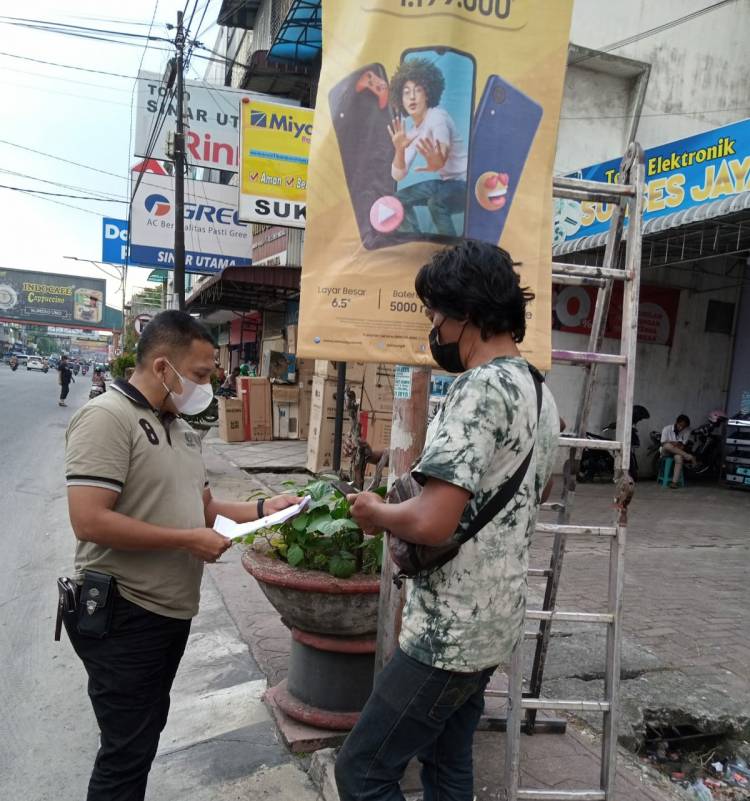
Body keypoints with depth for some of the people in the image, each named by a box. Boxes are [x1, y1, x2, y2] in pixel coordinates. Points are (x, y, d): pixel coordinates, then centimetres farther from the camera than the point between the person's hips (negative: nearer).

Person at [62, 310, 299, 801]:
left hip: (171, 609, 9)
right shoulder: (107, 417, -19)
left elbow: (203, 507, 17)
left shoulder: (180, 426, 10)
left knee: (147, 733, 22)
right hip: (122, 614, -9)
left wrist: (262, 510, 2)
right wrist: (188, 540, -21)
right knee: (127, 750, 5)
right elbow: (90, 521, -27)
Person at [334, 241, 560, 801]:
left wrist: (375, 512, -10)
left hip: (451, 630, -9)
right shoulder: (540, 391, 9)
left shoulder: (481, 388, -22)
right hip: (495, 622, 9)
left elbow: (430, 523, -31)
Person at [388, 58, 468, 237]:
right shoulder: (412, 131, 6)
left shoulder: (437, 116, -18)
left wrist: (437, 163, -63)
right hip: (447, 182, 9)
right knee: (400, 199, 8)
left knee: (436, 202, -35)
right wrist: (399, 149, -20)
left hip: (468, 183, -8)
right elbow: (398, 175, 0)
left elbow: (443, 153, -38)